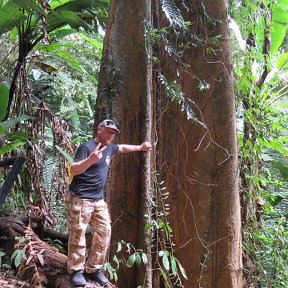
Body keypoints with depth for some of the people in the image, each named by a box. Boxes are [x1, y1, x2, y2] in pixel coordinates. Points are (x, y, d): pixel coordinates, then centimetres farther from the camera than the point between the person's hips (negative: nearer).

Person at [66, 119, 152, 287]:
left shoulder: (110, 148, 11)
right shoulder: (87, 147, -13)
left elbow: (122, 148, 35)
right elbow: (73, 170, -23)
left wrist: (140, 147, 37)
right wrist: (91, 160, -40)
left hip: (99, 200, 8)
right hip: (80, 199, -8)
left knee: (104, 233, 4)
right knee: (78, 235, -3)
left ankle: (94, 269, 15)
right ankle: (76, 271, 9)